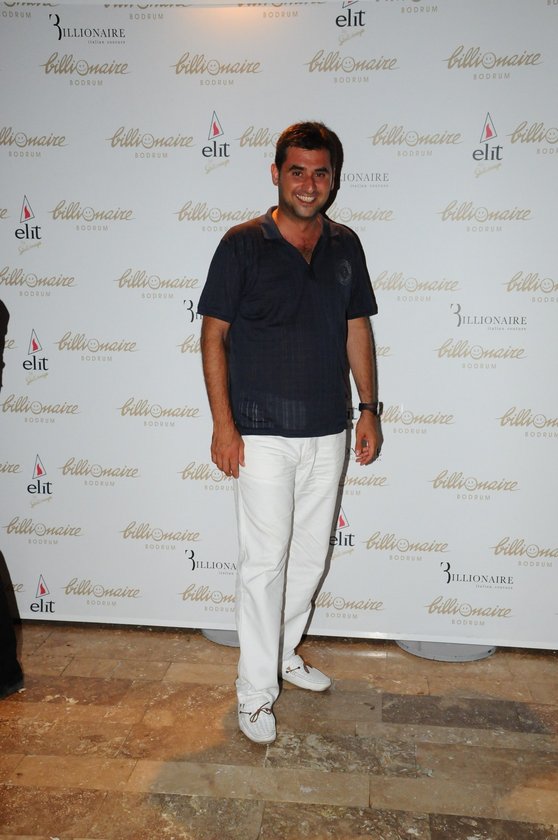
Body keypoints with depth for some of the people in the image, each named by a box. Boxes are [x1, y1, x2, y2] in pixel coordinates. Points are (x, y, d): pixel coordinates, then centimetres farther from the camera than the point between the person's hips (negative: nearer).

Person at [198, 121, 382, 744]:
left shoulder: (345, 246, 7)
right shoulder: (243, 245, -6)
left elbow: (357, 330, 12)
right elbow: (214, 335, -6)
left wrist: (369, 408, 6)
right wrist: (223, 424, -12)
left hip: (328, 434, 5)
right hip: (262, 435, -4)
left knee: (310, 556, 15)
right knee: (264, 563, 1)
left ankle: (284, 652, 37)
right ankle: (256, 691, 17)